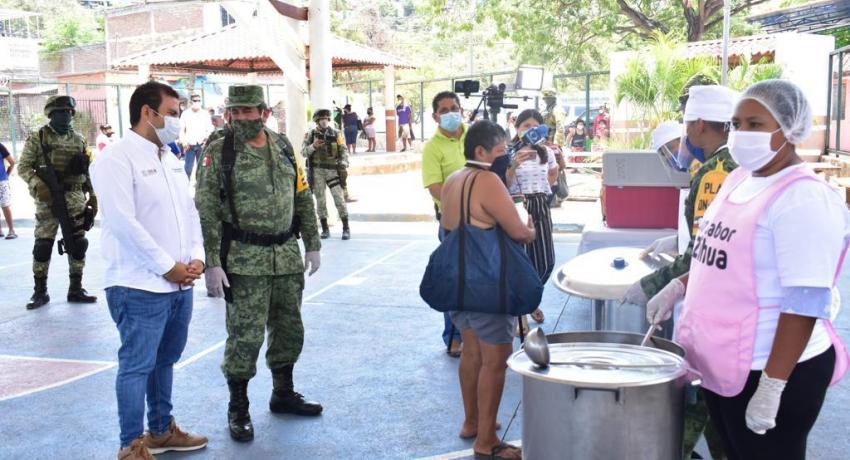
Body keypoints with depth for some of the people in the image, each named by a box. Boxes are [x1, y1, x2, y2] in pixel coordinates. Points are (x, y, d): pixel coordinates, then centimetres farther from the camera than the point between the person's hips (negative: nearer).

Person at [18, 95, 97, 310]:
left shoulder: (79, 140, 11)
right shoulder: (37, 138, -1)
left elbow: (85, 171, 16)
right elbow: (23, 167, -4)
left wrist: (92, 195, 11)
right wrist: (37, 185, -20)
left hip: (75, 198, 4)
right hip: (48, 198, -4)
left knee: (77, 243, 4)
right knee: (43, 244, -1)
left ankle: (76, 289, 14)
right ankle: (40, 291, 9)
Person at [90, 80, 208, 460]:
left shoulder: (169, 158, 15)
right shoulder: (116, 158, -11)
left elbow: (189, 211, 16)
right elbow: (124, 223, -18)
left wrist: (196, 256, 0)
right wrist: (167, 267, -14)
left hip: (180, 283, 8)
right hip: (140, 287, -8)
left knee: (164, 360, 18)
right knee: (136, 366, -1)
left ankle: (162, 429, 31)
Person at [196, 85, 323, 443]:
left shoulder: (284, 147, 7)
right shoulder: (218, 154, -7)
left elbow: (304, 199, 13)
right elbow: (206, 213, -10)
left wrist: (312, 245, 9)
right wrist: (211, 263, -15)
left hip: (287, 256, 5)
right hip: (245, 261, -5)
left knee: (289, 328, 14)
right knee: (245, 335, -1)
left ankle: (283, 393, 32)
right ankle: (238, 408, 15)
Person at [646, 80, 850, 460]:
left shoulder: (803, 199, -19)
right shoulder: (738, 179, 7)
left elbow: (804, 305, -23)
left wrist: (771, 387, -24)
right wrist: (678, 287, 9)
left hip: (771, 371, -8)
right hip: (719, 363, 8)